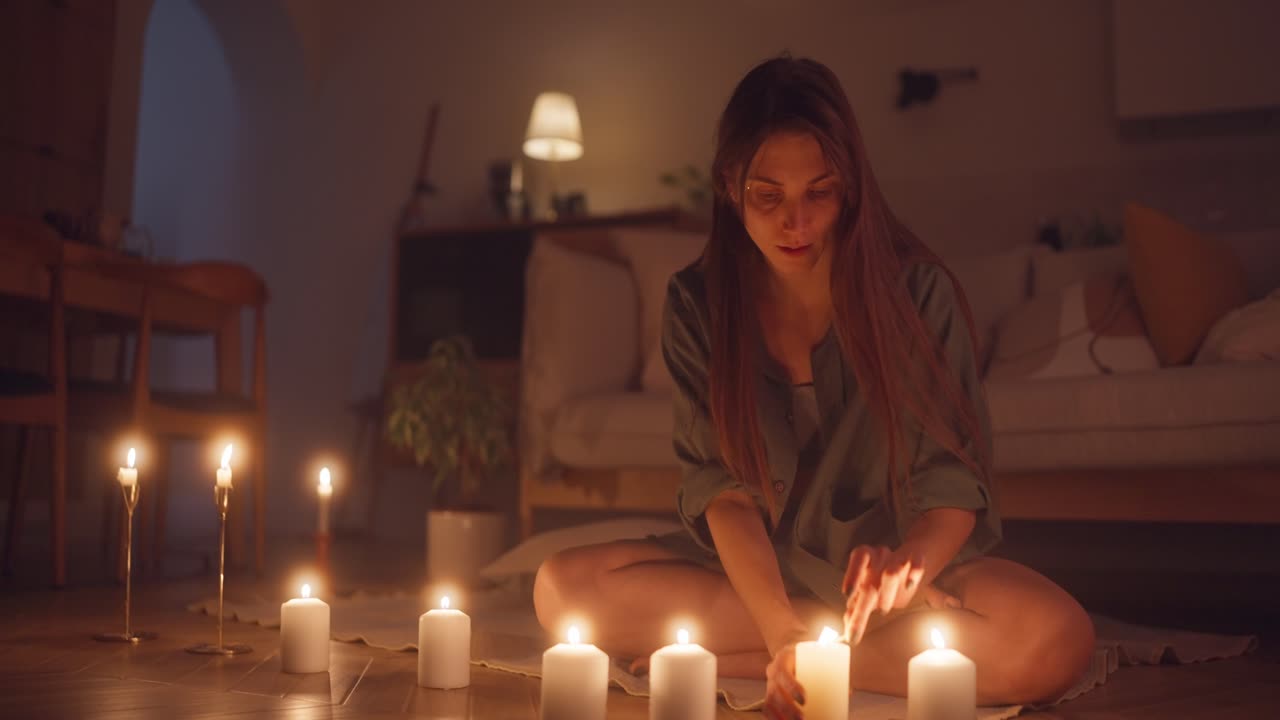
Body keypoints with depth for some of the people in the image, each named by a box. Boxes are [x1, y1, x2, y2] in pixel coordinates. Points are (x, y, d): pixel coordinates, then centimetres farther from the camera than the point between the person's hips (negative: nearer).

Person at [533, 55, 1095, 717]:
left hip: (895, 557, -1)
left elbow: (953, 484, -11)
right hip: (754, 566, 2)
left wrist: (909, 561, -35)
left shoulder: (916, 289, -11)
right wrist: (781, 628, -31)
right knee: (564, 587, -23)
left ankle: (730, 663, -20)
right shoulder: (696, 304, -7)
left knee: (1057, 639, -31)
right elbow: (723, 488, -14)